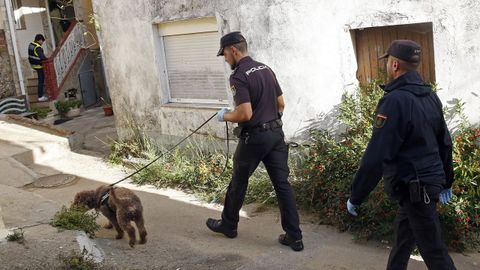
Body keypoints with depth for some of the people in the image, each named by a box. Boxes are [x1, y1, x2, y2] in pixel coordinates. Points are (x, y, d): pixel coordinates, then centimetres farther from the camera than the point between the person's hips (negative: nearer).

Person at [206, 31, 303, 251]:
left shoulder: (238, 76, -16)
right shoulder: (266, 69, 10)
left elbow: (245, 114, -23)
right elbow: (281, 104, 14)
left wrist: (225, 116, -5)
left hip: (254, 137, -7)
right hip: (276, 133, 7)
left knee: (238, 183, 14)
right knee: (282, 184, 7)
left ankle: (228, 225, 33)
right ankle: (294, 237, 8)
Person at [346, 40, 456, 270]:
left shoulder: (395, 100, -21)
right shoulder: (430, 95, 7)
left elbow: (375, 156, -23)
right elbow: (444, 143, 15)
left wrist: (355, 197, -15)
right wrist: (446, 181, 25)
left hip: (414, 188, -9)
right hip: (430, 181, 9)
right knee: (402, 238, 22)